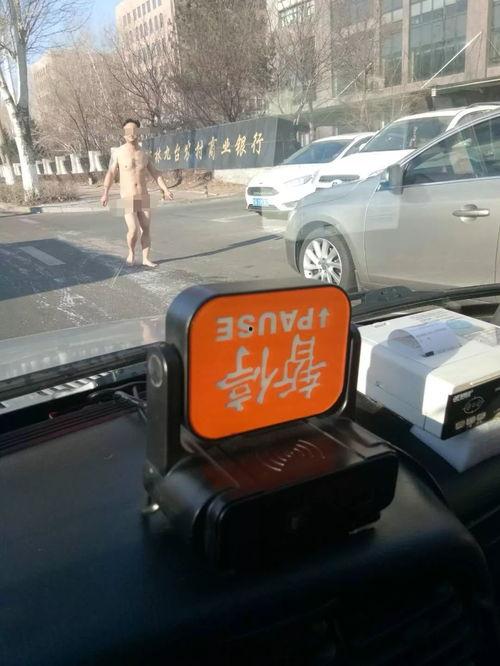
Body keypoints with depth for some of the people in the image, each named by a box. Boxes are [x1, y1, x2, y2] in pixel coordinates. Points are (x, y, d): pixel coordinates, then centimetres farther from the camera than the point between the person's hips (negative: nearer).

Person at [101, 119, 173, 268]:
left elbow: (156, 174, 5)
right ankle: (131, 252, 14)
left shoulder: (144, 154, 6)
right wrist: (106, 193, -20)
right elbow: (111, 173, -7)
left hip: (143, 198, 4)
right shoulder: (119, 152, -4)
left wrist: (165, 190, -10)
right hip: (127, 199, -3)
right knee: (133, 230, -15)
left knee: (146, 229, 3)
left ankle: (146, 259, 16)